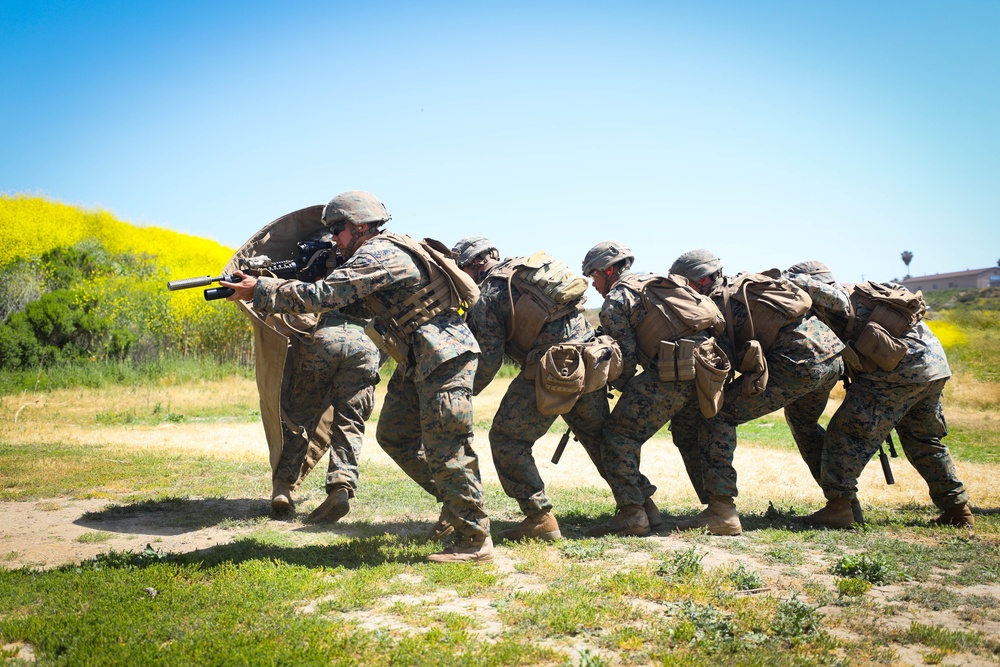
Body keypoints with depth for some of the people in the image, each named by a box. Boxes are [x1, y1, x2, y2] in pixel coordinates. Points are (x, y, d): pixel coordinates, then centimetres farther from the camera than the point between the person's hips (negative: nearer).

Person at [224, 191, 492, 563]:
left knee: (446, 449, -9)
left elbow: (323, 296, -23)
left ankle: (475, 541, -2)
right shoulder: (377, 252, 15)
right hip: (417, 361, 10)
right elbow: (338, 298, 17)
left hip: (444, 358, -10)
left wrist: (259, 291, -15)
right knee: (394, 436, 13)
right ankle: (456, 504, 20)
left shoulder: (379, 256, -17)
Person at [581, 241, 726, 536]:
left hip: (673, 371, -8)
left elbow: (626, 356, -2)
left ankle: (632, 512, -11)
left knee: (619, 435, -2)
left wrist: (622, 389, 16)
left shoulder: (614, 301, 4)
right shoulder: (658, 282, 28)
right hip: (711, 362, 8)